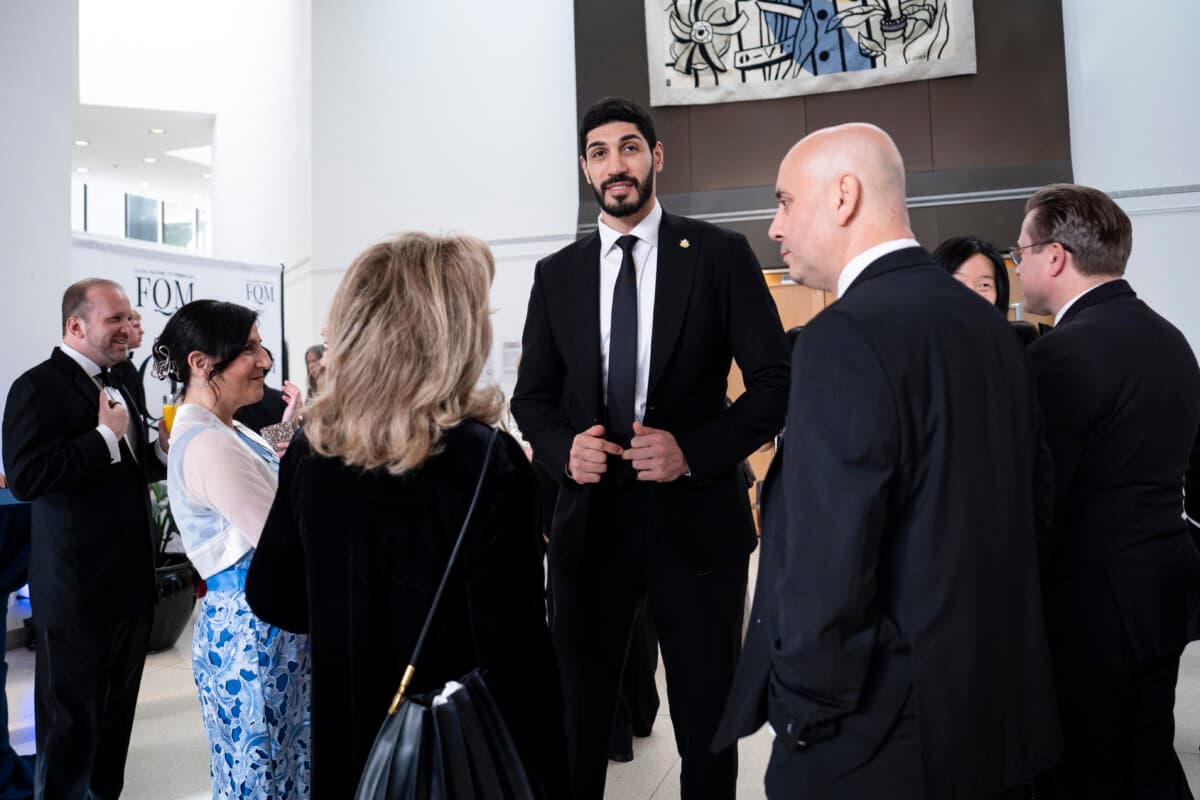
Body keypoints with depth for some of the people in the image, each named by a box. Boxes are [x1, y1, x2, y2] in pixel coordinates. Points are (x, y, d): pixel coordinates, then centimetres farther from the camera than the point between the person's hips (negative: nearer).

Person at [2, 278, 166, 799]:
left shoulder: (116, 386, 13)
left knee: (117, 711, 19)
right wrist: (105, 436, -22)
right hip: (77, 585, -8)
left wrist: (163, 448, 1)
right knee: (71, 717, 7)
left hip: (129, 578, 8)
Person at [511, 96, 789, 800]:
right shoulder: (557, 274, 8)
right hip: (590, 520, 3)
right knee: (579, 717, 14)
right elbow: (532, 397, 12)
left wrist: (694, 450, -17)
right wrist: (565, 448, -9)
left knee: (707, 726, 13)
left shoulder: (720, 254, -1)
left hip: (695, 519, -2)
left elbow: (776, 383, -3)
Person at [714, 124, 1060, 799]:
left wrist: (803, 713, -10)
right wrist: (987, 667, 19)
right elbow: (1025, 511, 10)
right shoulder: (990, 326, 4)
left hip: (879, 742, -7)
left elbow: (827, 563, -25)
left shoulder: (846, 336, -22)